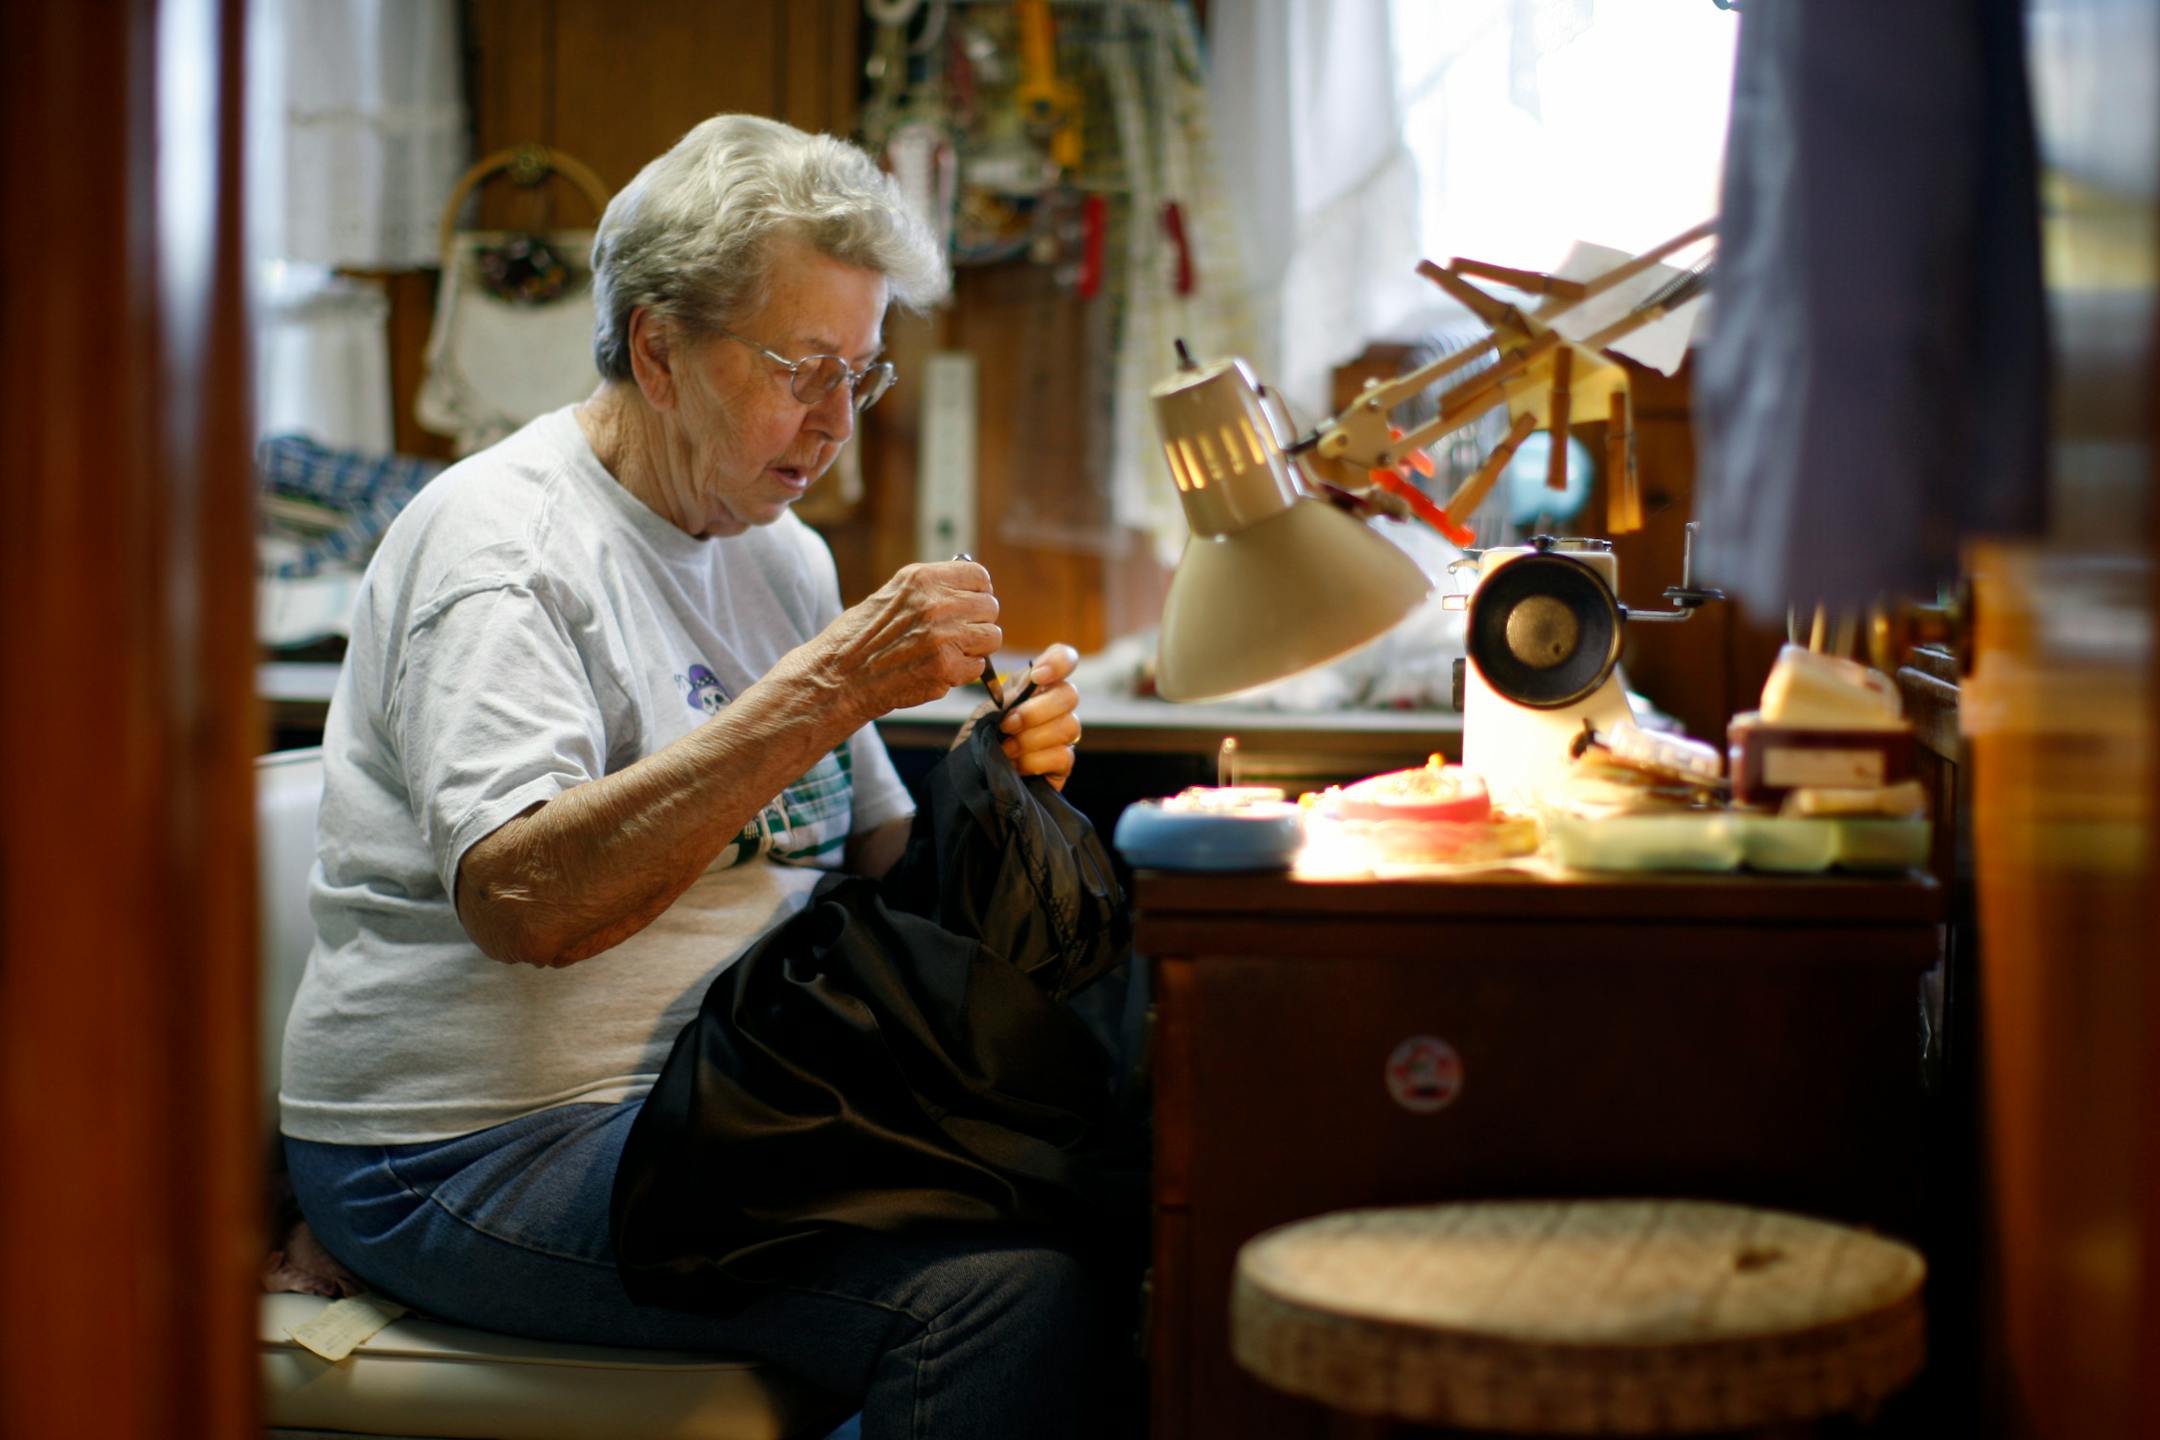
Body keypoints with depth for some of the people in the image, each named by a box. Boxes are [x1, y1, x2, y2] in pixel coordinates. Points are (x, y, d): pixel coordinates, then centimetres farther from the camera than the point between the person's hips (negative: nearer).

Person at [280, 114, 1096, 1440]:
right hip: (471, 1157, -8)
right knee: (1004, 1289, -26)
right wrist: (824, 691, -28)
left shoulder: (782, 552, 15)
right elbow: (520, 903, -27)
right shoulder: (500, 535, -11)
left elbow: (875, 861, 17)